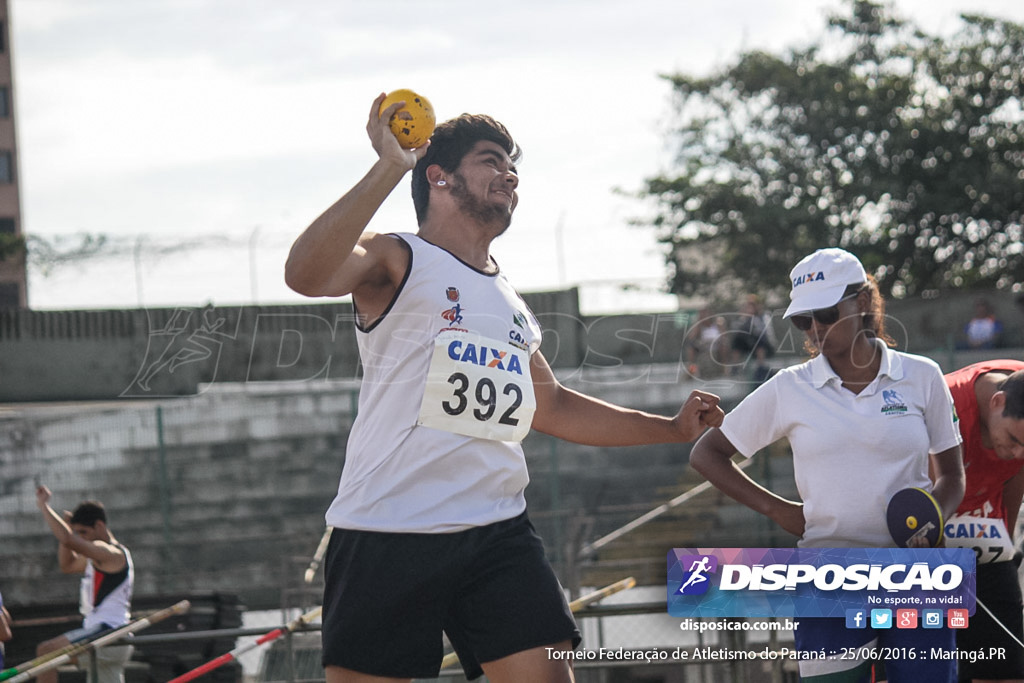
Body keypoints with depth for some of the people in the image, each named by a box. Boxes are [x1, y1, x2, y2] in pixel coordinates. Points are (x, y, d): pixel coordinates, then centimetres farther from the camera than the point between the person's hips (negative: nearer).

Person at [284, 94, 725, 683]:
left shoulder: (512, 302, 23)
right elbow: (306, 274, -23)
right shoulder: (397, 261, 0)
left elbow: (553, 407, 37)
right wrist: (390, 168, -24)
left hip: (498, 533, 6)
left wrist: (672, 429, 33)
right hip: (388, 536, -6)